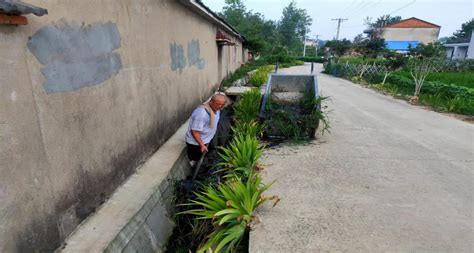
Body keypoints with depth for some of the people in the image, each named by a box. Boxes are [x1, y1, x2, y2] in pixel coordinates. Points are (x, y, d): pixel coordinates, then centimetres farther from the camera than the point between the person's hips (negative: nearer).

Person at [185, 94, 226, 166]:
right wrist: (202, 145, -27)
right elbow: (195, 131, -31)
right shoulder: (202, 113, -35)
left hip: (206, 141, 9)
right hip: (195, 143, -8)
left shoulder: (216, 109, -5)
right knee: (196, 162, 9)